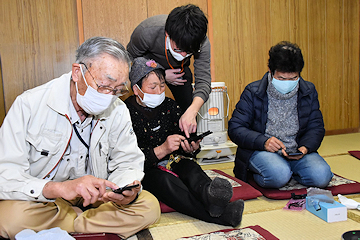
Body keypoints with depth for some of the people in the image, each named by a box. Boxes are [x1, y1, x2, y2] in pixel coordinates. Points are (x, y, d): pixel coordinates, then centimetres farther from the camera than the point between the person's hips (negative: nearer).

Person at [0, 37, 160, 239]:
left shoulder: (118, 112, -5)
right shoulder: (30, 105, -18)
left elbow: (127, 164, 0)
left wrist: (127, 189, -25)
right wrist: (59, 188, -42)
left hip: (92, 199, 3)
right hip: (41, 199, -2)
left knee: (149, 207, -17)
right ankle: (99, 220, -10)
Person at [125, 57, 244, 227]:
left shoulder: (170, 106, 9)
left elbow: (183, 142, 14)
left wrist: (190, 148, -11)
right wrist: (161, 150, -27)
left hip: (173, 162, 5)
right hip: (145, 171, -4)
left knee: (189, 167, -29)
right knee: (164, 180, -36)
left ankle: (209, 194, -64)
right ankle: (220, 215, -56)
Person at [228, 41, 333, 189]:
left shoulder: (309, 92, 5)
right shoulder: (253, 92, -6)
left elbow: (316, 127, 10)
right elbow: (235, 128, -6)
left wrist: (305, 147, -13)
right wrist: (263, 141, -23)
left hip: (296, 151, 4)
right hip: (261, 151, -4)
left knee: (321, 176, -22)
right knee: (279, 176, -33)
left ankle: (287, 171, 6)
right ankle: (257, 172, 0)